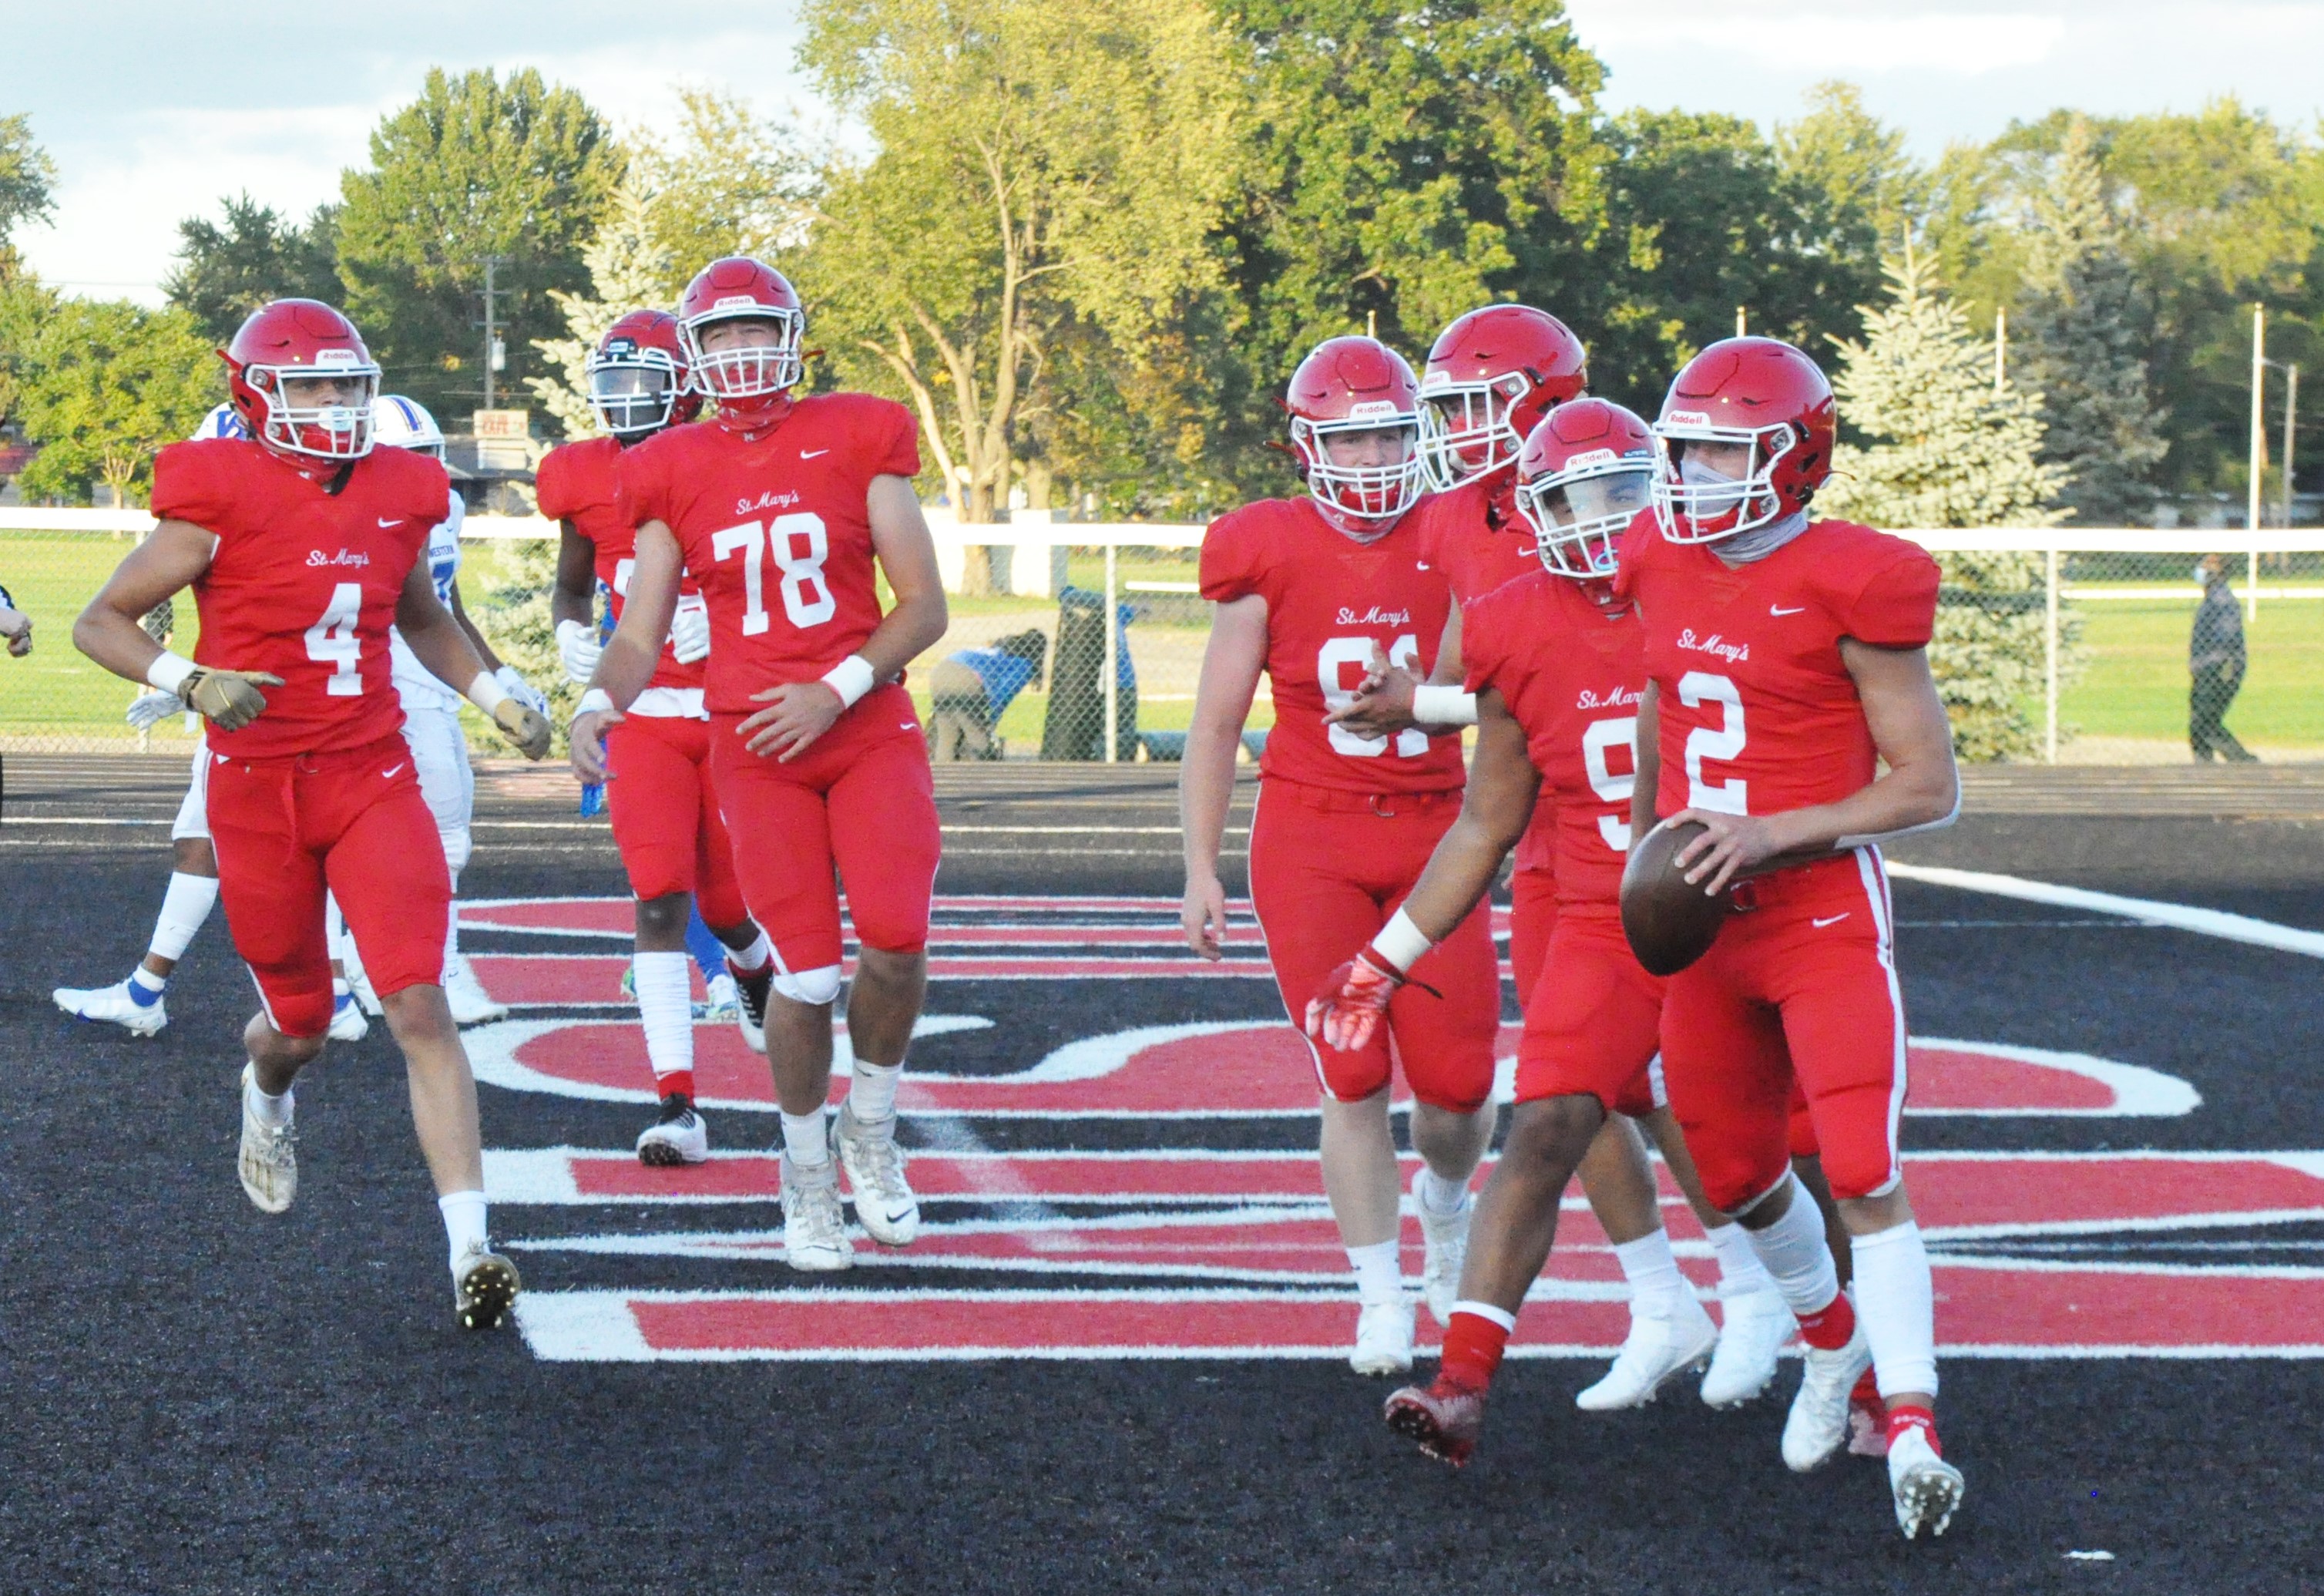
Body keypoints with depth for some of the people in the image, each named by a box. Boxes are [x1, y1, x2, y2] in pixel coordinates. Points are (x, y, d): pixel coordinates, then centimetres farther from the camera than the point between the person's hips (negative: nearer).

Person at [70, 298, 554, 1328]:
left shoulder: (393, 497, 3)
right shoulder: (222, 502, -11)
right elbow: (99, 623, -5)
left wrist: (493, 697, 10)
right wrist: (190, 683, -22)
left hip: (373, 778, 2)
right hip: (258, 788, -2)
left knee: (421, 1009, -13)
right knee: (302, 1022, 12)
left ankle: (470, 1249, -18)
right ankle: (268, 1092, 52)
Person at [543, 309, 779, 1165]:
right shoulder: (588, 478, 1)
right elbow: (571, 584, 17)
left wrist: (724, 620, -19)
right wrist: (570, 631, -4)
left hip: (733, 712, -1)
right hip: (643, 719, 1)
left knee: (727, 903, 7)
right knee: (659, 900, -12)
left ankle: (755, 966, 48)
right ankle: (677, 1106, -14)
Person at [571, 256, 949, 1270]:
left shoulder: (857, 442, 0)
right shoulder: (675, 475, 5)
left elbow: (924, 606, -1)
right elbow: (640, 632, 6)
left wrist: (836, 690, -13)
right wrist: (599, 705, -14)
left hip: (867, 728, 0)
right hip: (754, 746, 0)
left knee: (896, 940, -17)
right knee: (806, 972, -6)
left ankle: (870, 1129, 11)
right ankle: (806, 1174, 17)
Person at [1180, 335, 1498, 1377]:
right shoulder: (1272, 557, -3)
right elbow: (1215, 725, 3)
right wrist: (1200, 871, 1)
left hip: (1431, 832, 2)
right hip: (1311, 839, -2)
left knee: (1455, 1081, -1)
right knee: (1354, 1078, -6)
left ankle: (1444, 1202, 34)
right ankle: (1382, 1298, 8)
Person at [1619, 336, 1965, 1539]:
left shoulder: (1850, 588, -13)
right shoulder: (1665, 566, 5)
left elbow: (1928, 788, -11)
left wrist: (1770, 834, -19)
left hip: (1825, 912, -6)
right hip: (1705, 922, 6)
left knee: (1863, 1178, -16)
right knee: (1735, 1178, 16)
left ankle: (1912, 1432, -16)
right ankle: (1832, 1341, 41)